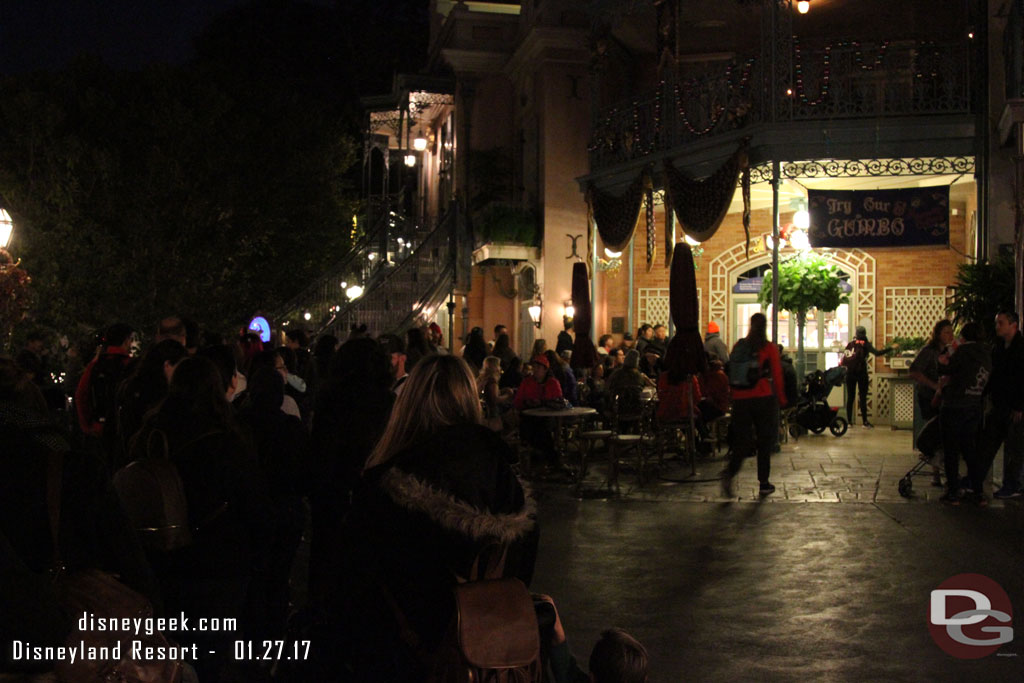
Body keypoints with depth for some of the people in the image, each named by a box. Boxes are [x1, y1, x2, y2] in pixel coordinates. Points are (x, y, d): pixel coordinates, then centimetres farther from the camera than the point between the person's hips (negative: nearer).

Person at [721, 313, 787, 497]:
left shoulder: (739, 346, 6)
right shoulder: (770, 348, -3)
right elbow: (777, 376, -2)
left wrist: (732, 396, 16)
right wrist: (782, 399, 8)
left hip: (740, 399, 3)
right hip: (764, 398, -3)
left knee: (742, 440, 8)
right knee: (765, 440, 10)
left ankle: (729, 472, -18)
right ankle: (764, 483, 12)